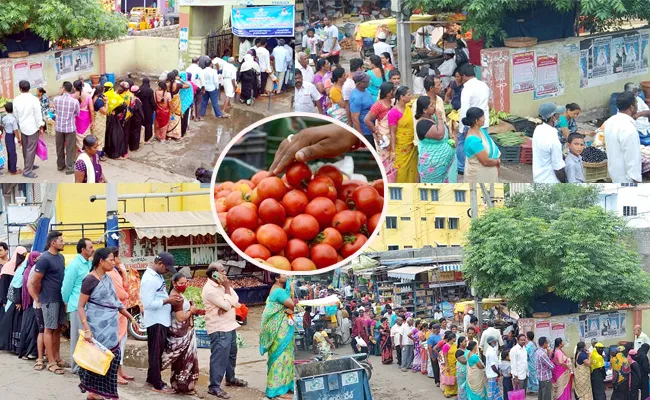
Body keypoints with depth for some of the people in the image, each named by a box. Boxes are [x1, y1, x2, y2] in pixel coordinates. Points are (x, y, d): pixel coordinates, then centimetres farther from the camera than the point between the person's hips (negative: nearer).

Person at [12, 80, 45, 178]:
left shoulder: (16, 100, -5)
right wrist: (41, 127, -5)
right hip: (32, 127, -5)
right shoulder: (34, 99, -19)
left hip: (22, 127, 5)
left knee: (25, 148, 19)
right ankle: (27, 170, -2)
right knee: (31, 149, -1)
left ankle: (28, 165, 32)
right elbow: (38, 114, -16)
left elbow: (15, 114, 5)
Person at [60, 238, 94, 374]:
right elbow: (66, 287, -6)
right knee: (78, 337, -2)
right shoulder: (74, 265, -11)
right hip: (78, 306, -7)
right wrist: (67, 303, 2)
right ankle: (77, 366, 4)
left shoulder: (90, 263, 13)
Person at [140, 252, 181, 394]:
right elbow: (148, 303, -24)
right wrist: (168, 301, -21)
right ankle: (157, 385, 7)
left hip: (162, 321, 10)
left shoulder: (157, 276, 10)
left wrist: (170, 298, 1)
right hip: (155, 322, -9)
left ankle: (152, 378, 31)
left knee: (158, 351, 19)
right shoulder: (149, 279, -21)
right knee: (156, 352, 0)